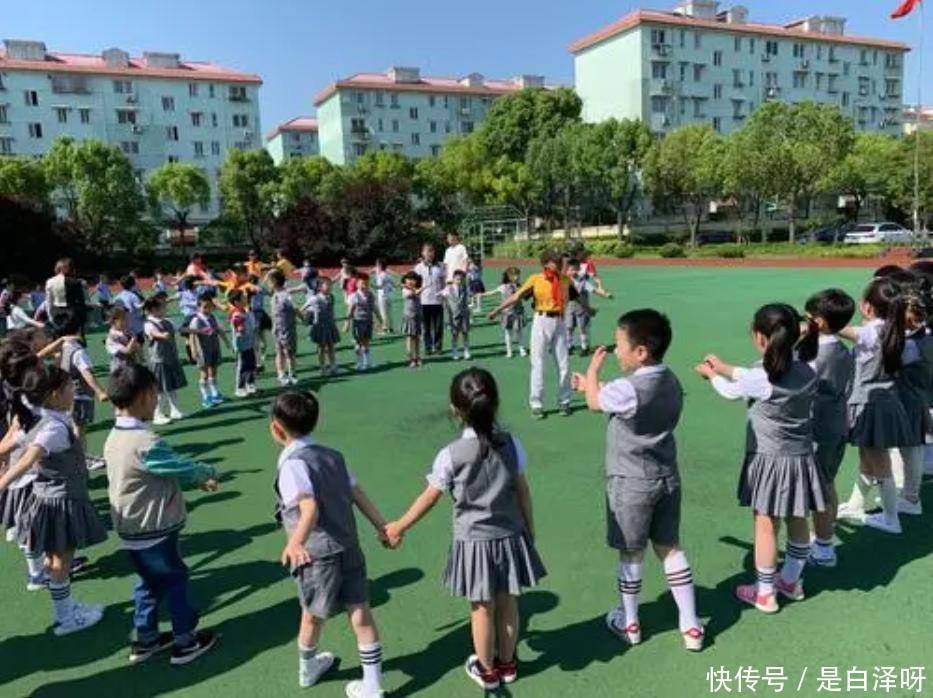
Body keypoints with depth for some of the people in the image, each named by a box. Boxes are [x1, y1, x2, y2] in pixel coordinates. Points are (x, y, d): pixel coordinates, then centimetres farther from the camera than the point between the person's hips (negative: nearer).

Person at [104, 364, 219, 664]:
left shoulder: (115, 437, 4)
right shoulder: (145, 442, -28)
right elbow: (181, 467, -19)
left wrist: (196, 481, 11)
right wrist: (208, 472, 1)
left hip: (131, 530, 9)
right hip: (153, 531, -9)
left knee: (149, 582, 23)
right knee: (176, 581, 8)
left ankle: (145, 640, 36)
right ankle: (186, 642, 22)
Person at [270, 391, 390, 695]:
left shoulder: (292, 464, -15)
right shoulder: (333, 456, 6)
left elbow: (310, 507, -30)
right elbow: (359, 494, 10)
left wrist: (296, 543, -43)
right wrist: (382, 526, 17)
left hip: (318, 554, -5)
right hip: (349, 547, 5)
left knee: (313, 615, 19)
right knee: (360, 612, 10)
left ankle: (308, 669, 44)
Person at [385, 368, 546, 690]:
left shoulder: (451, 454, -18)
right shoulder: (512, 444, -10)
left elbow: (430, 498, -8)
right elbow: (522, 491, -1)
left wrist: (398, 527, 7)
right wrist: (530, 530, 14)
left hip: (474, 541, -3)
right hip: (510, 537, 3)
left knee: (482, 608, 15)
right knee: (507, 603, 19)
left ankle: (487, 669, 34)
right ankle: (507, 663, 39)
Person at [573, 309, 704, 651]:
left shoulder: (627, 388, -24)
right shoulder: (671, 382, 1)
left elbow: (596, 403, -5)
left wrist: (593, 371, 10)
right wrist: (592, 387, 19)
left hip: (631, 483, -7)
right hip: (667, 479, 7)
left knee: (631, 553, 10)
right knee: (670, 548, 17)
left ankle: (629, 623, 29)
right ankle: (691, 626, 23)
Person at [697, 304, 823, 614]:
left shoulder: (760, 379, -21)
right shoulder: (807, 373, -3)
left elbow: (731, 391, 0)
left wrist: (710, 374, 20)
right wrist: (724, 367, 20)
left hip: (769, 460, -6)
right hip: (801, 458, 6)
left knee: (766, 527, 6)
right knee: (797, 522, 19)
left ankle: (765, 593, 19)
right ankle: (791, 580, 38)